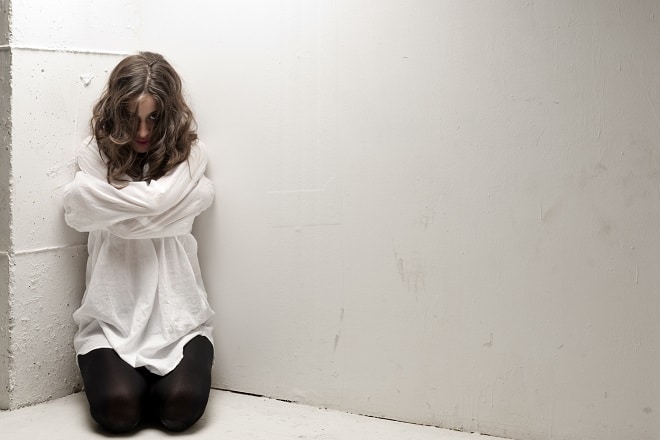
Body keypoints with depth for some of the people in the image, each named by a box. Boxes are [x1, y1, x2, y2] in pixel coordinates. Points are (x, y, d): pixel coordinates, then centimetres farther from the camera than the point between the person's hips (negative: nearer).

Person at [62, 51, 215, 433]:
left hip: (177, 318, 0)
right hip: (112, 319, 0)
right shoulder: (97, 152, 6)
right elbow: (78, 209, -11)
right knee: (117, 408, -22)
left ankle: (153, 382, 14)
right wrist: (148, 200, -8)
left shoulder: (190, 153, 4)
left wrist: (114, 196, -3)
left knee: (180, 405, -22)